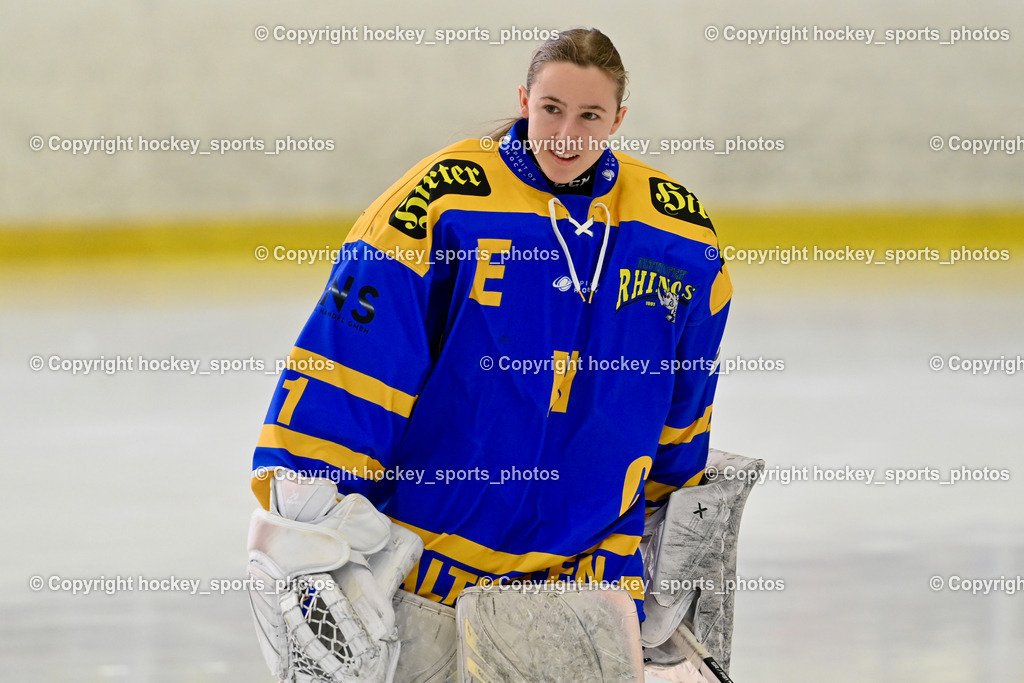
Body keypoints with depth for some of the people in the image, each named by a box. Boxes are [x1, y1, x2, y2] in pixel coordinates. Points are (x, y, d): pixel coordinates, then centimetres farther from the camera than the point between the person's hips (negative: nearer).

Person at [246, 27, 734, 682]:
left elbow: (682, 400, 17)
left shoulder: (679, 232, 2)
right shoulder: (443, 199, -10)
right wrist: (305, 498, -15)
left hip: (589, 562, 3)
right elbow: (349, 362, -10)